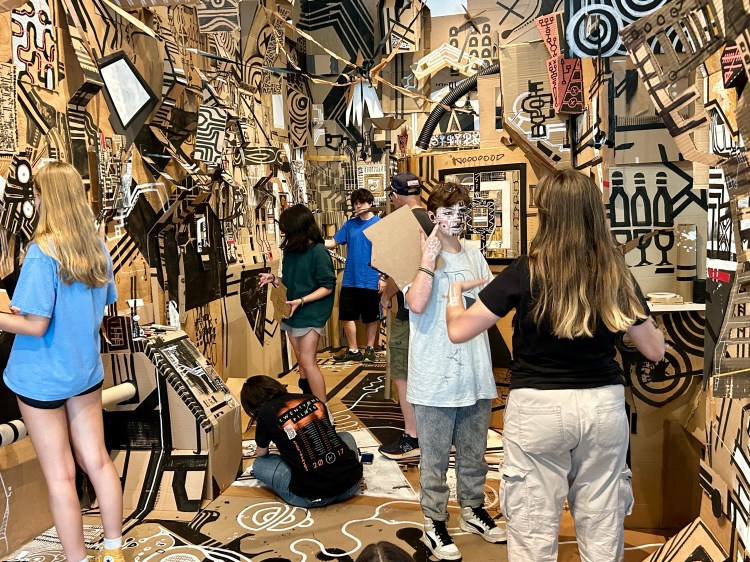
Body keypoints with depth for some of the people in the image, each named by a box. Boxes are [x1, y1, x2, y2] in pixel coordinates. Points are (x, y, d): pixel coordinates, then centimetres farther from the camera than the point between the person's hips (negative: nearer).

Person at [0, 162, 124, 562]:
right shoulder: (97, 248, 0)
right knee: (97, 461, 15)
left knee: (60, 475, 6)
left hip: (42, 376, -6)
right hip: (86, 369, 6)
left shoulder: (42, 252, -20)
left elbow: (35, 325, -22)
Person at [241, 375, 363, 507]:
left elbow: (261, 454, 20)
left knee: (259, 464, 19)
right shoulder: (312, 399, 15)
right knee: (345, 436, 35)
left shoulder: (266, 412, 2)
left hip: (312, 497, -4)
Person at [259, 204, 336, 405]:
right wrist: (273, 279, -1)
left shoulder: (318, 251, -16)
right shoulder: (290, 250, 7)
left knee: (307, 361, -9)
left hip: (311, 314, -7)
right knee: (302, 361, 14)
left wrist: (301, 301, -23)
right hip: (291, 313, 8)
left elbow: (327, 286, -15)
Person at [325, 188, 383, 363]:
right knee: (347, 316, 8)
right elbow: (333, 242, 7)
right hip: (350, 280, 4)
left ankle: (370, 349, 27)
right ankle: (353, 350, 22)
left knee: (371, 317, 10)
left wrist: (383, 277, -12)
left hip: (371, 280, -4)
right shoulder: (349, 224, 6)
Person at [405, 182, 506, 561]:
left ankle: (473, 511, 37)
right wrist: (430, 258, -20)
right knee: (435, 459, 7)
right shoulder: (420, 258, -8)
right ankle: (435, 524, 22)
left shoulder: (475, 257, 10)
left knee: (474, 454, 19)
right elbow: (417, 304, -26)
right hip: (435, 378, -5)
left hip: (475, 375, 6)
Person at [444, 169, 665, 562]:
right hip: (604, 405, 4)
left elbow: (458, 331, -11)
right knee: (602, 529, 17)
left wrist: (455, 294, 9)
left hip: (538, 408, -3)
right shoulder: (616, 275, -2)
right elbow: (655, 350, 5)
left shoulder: (526, 273, -13)